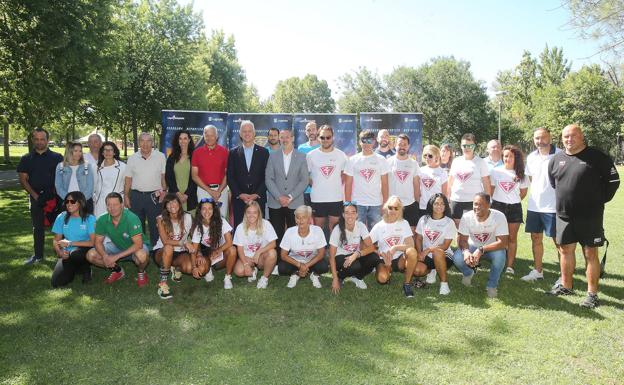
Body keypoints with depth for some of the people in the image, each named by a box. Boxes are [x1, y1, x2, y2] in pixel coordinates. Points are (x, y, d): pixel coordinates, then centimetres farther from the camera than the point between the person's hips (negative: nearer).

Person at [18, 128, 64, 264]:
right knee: (37, 227, 11)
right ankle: (38, 255, 21)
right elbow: (23, 179, 5)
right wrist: (34, 195, -7)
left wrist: (57, 192, -10)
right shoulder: (26, 159, 8)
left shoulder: (57, 157, 4)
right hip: (36, 197, 2)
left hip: (54, 196, -2)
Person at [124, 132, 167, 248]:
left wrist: (164, 191, -6)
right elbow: (128, 180, 7)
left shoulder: (160, 157, 0)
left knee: (155, 226, 3)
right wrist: (126, 196, 2)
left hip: (154, 196, -2)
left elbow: (164, 176, 2)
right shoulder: (132, 158, 5)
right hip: (136, 196, 2)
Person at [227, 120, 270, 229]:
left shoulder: (263, 152, 6)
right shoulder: (233, 153, 8)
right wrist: (240, 194, -6)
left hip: (258, 199, -1)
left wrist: (257, 194, -8)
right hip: (239, 199, 1)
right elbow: (230, 177, 5)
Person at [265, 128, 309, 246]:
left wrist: (290, 197, -9)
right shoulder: (273, 157, 9)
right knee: (277, 234, 1)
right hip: (275, 203, 1)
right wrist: (279, 197, -9)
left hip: (295, 203, -1)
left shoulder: (301, 157, 6)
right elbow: (269, 179, 3)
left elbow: (304, 180, 1)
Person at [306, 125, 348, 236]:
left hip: (336, 199, 0)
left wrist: (336, 186, 4)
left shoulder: (341, 155, 3)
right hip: (317, 199, 0)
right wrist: (315, 186, 3)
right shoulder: (311, 155, 0)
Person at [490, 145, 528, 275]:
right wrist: (498, 201, 7)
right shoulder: (496, 171, -1)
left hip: (514, 207, 1)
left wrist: (514, 201, 10)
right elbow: (491, 189, 6)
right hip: (498, 206, -1)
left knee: (512, 237, 4)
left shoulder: (521, 174, 3)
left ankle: (510, 265, 7)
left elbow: (523, 192, 12)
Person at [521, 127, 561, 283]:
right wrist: (536, 193, 14)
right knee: (536, 238, 14)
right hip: (534, 205, 6)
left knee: (558, 241, 2)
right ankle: (537, 271, 27)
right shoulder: (531, 157, 7)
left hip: (553, 206, -6)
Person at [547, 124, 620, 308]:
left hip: (589, 216, -5)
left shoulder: (596, 157, -7)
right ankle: (565, 286, 29)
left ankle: (592, 294, 9)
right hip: (564, 215, 5)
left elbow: (613, 180, -4)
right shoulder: (556, 159, 6)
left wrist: (601, 199, -3)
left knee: (590, 254, 1)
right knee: (565, 250, 14)